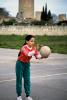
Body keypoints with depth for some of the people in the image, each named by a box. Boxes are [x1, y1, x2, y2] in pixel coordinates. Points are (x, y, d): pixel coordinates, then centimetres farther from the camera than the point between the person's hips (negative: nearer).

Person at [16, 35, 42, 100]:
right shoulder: (24, 48, -25)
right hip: (20, 64, -5)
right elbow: (28, 54, -44)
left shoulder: (34, 48, -9)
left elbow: (38, 56, -17)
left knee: (27, 80, 4)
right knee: (19, 79, 2)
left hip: (27, 64, 5)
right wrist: (35, 51, -56)